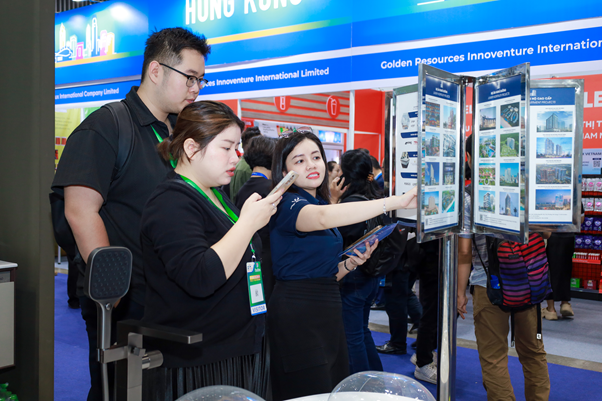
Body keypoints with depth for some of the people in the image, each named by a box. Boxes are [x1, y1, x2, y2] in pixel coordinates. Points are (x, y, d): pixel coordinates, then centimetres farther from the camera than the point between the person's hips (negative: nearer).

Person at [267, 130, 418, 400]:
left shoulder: (321, 202, 15)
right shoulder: (288, 204, -11)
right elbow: (322, 218, -37)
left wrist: (351, 263, 0)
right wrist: (394, 202, -41)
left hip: (328, 312, 8)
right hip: (297, 315, -8)